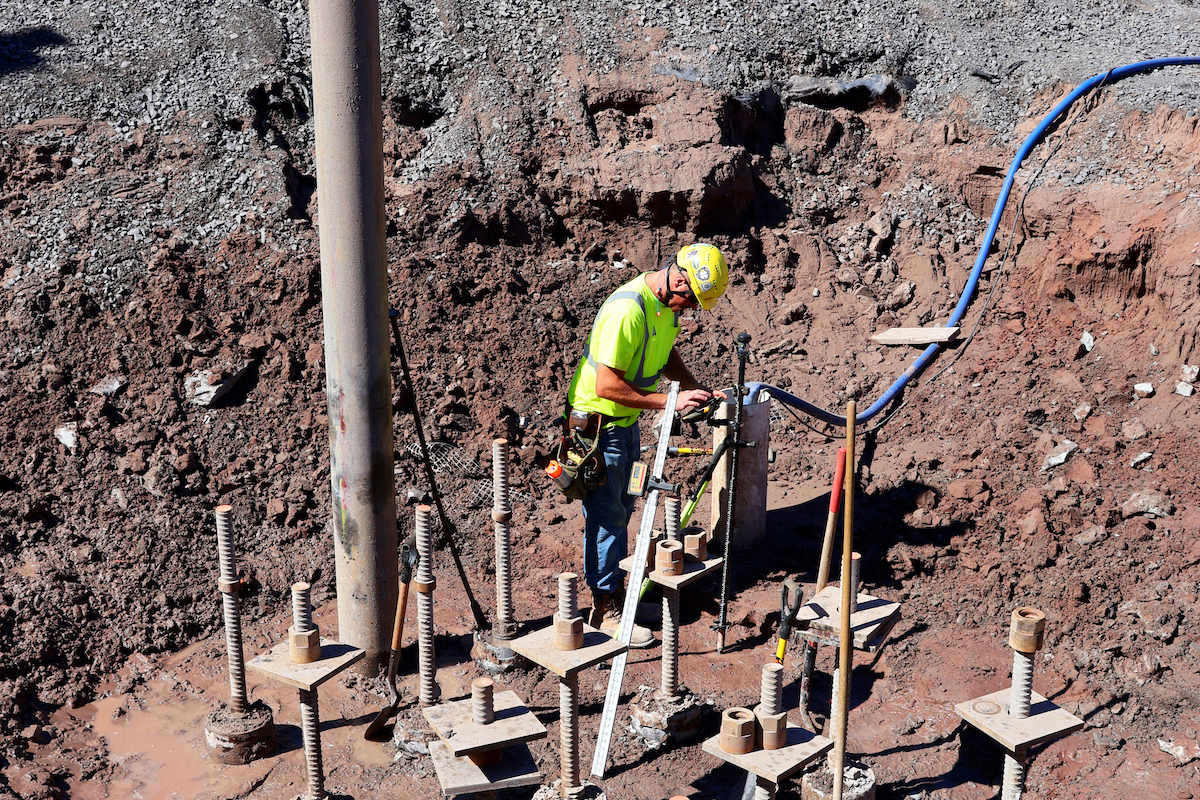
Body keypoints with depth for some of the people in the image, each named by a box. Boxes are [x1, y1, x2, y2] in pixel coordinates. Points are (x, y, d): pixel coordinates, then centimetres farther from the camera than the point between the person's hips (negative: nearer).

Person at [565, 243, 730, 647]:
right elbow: (607, 385, -31)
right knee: (606, 518, 0)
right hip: (598, 424, -9)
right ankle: (605, 611, 11)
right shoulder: (627, 310, -31)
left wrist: (694, 389, 1)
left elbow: (667, 353, 17)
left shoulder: (667, 303, -1)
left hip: (627, 422, 9)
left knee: (621, 510, 19)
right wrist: (670, 401, -28)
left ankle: (615, 590, 34)